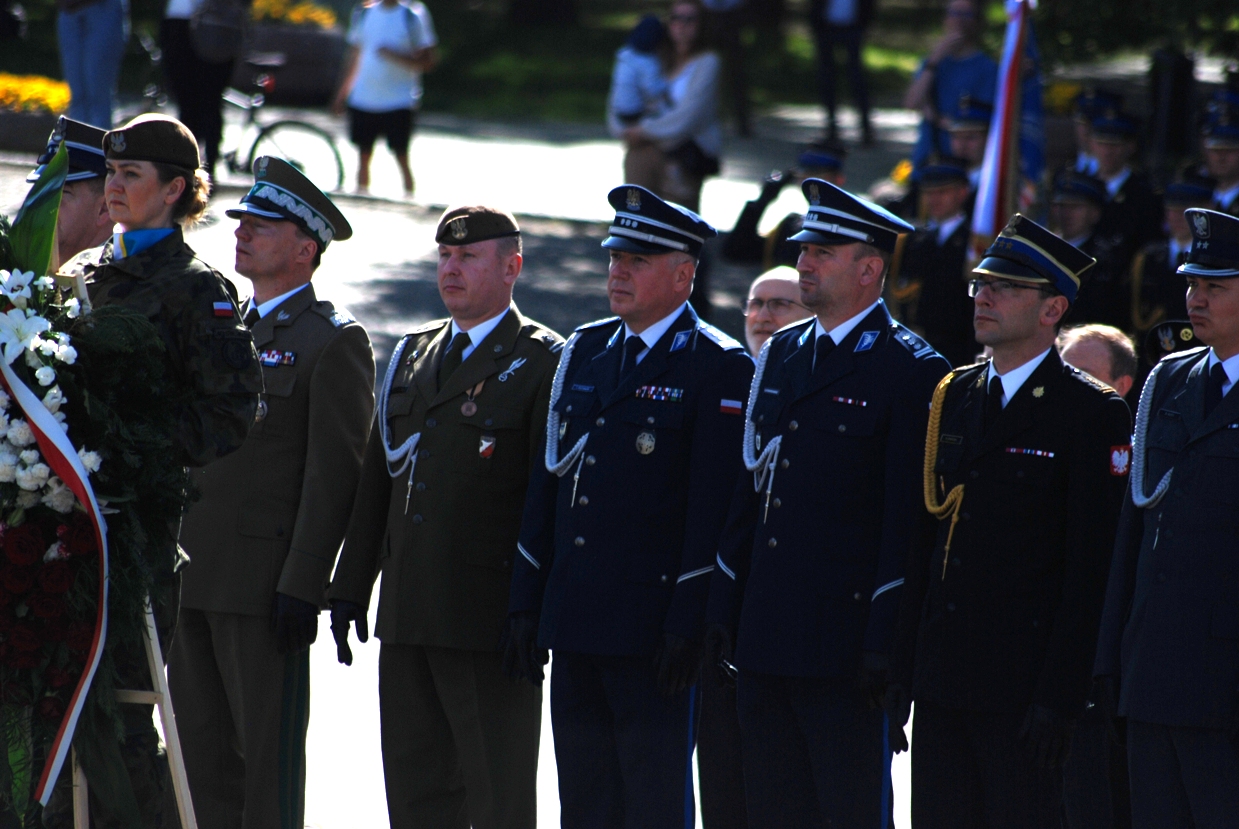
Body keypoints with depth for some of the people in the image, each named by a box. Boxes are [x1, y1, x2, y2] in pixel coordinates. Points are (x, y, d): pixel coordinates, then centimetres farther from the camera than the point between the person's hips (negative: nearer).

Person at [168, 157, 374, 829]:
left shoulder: (333, 341, -6)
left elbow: (333, 475, -12)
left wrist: (301, 588, -18)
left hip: (265, 585, -8)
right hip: (195, 581, 8)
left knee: (268, 753, -4)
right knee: (203, 752, 9)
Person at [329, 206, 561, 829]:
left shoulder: (542, 363, -5)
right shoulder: (411, 355, 17)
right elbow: (375, 479, 19)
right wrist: (350, 587, 13)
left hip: (491, 615, -7)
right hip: (407, 613, 7)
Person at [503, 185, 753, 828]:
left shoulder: (718, 369, -7)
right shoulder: (583, 352, 14)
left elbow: (713, 508, -13)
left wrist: (687, 627, -18)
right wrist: (527, 605, 12)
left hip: (653, 625, -7)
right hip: (574, 623, 7)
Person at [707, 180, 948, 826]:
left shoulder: (910, 371, -8)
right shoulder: (780, 354, 15)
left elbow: (909, 514, -11)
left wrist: (885, 643, -15)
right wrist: (724, 611, 13)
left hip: (844, 640, -7)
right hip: (765, 638, 7)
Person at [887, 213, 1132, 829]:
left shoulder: (1092, 413, -6)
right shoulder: (952, 397, 13)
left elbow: (1091, 566, -11)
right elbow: (924, 541, 14)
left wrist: (1058, 697, -16)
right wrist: (900, 674, 9)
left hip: (1022, 684, -6)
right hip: (942, 679, 6)